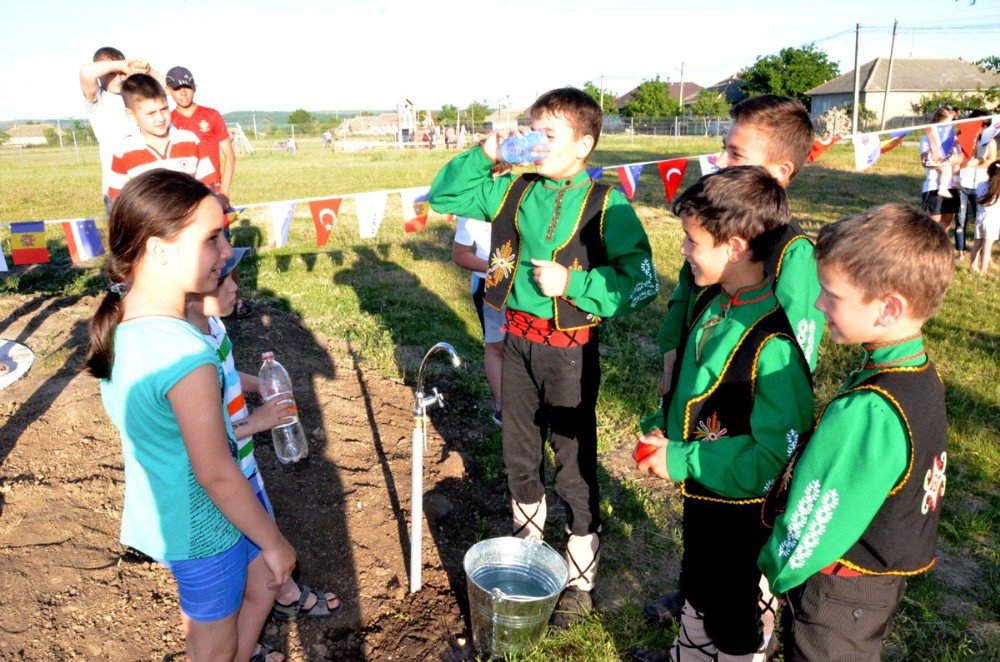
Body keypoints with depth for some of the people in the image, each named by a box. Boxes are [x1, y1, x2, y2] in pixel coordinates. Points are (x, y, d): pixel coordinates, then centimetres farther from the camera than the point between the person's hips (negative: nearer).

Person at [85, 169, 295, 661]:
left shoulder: (116, 323, -8)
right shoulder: (186, 357, -34)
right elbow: (216, 475, -27)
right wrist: (274, 542, -14)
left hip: (155, 512, 8)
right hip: (202, 529, -8)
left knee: (263, 576, 28)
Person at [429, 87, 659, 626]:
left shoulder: (606, 204, -13)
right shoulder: (513, 191, 2)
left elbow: (642, 282, -16)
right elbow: (443, 197, 8)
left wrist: (571, 284, -22)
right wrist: (483, 155, -5)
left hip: (569, 350, -5)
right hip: (516, 339, 5)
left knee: (575, 467, 9)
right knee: (519, 456, 21)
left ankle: (580, 582, 30)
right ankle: (526, 548, 47)